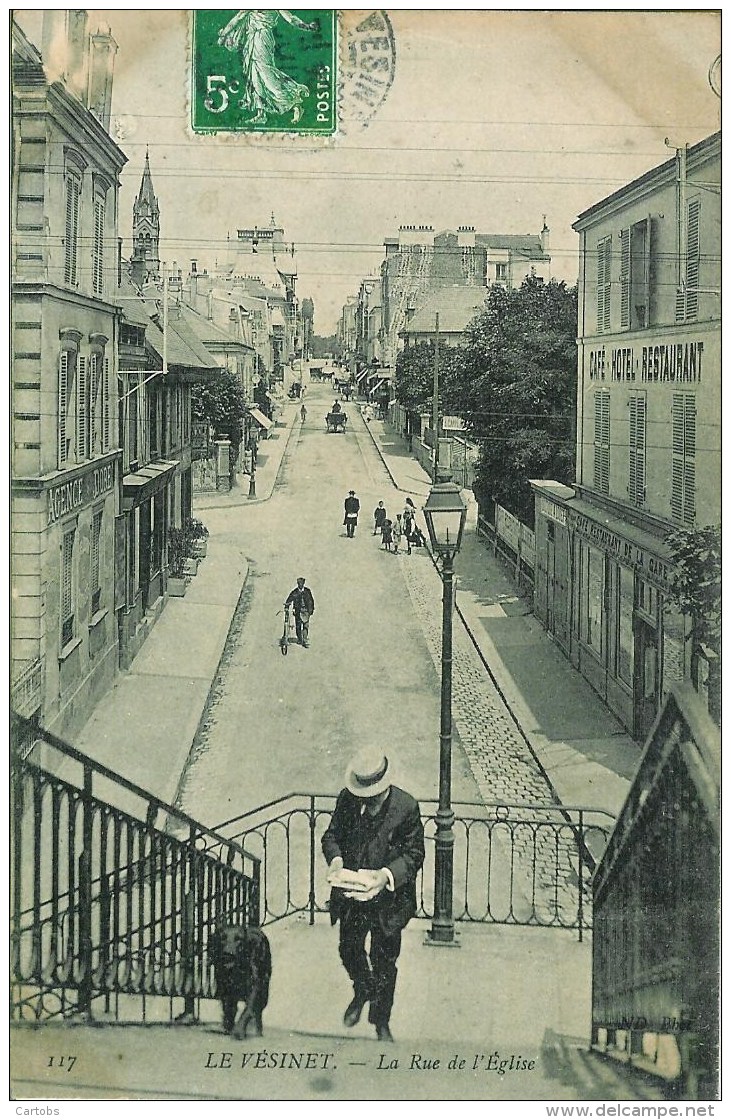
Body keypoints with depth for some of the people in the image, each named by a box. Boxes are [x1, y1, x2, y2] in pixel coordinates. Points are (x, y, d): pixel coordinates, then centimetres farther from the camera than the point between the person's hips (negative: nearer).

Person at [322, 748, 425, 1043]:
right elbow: (331, 835, 1)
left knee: (384, 960, 11)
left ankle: (381, 1021, 31)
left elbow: (413, 854, -13)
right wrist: (336, 859, -21)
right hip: (350, 893, 3)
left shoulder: (406, 807, -18)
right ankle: (362, 992, 52)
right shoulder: (347, 799, -10)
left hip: (388, 896, -3)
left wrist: (386, 875, -29)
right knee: (349, 949, 20)